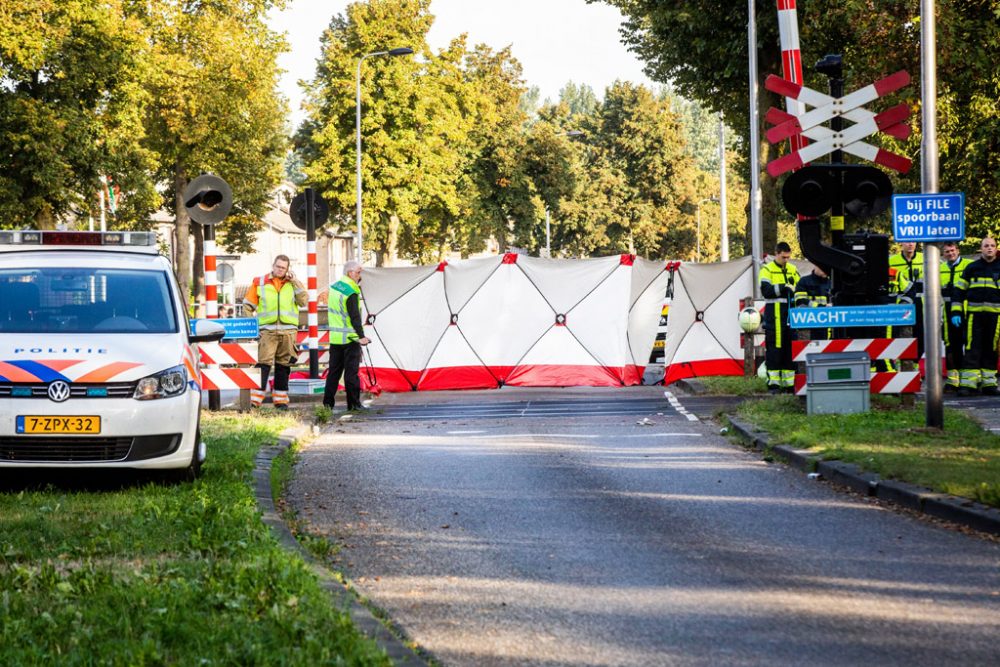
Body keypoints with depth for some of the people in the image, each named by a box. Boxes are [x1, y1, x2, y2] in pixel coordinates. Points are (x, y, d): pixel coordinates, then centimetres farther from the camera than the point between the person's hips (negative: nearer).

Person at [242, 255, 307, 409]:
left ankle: (280, 399, 15)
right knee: (263, 364, -12)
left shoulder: (293, 283, 11)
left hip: (288, 330, 3)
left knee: (283, 366, 8)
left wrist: (295, 282, -4)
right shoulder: (259, 282, 6)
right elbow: (248, 305, 8)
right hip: (267, 330, -3)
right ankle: (255, 399, -16)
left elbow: (304, 301, -1)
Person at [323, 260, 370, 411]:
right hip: (349, 339, -8)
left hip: (335, 337, 8)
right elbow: (355, 317, -20)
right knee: (351, 372, -3)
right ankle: (354, 403, -1)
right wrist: (361, 336, -21)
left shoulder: (334, 287, 11)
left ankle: (328, 402, 12)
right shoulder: (351, 293, -15)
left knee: (334, 370, 12)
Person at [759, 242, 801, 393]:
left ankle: (789, 383, 11)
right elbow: (766, 290, -11)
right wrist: (783, 287, -17)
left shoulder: (793, 270, 16)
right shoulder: (767, 270, 1)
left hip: (790, 315, 5)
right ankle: (773, 383, -3)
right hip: (774, 316, -5)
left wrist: (794, 289, -7)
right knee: (774, 348, -5)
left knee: (790, 348, 6)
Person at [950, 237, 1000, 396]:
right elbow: (959, 290, 9)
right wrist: (955, 312, 0)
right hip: (974, 314, -1)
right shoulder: (972, 268, 8)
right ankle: (968, 383, -9)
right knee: (972, 348, -7)